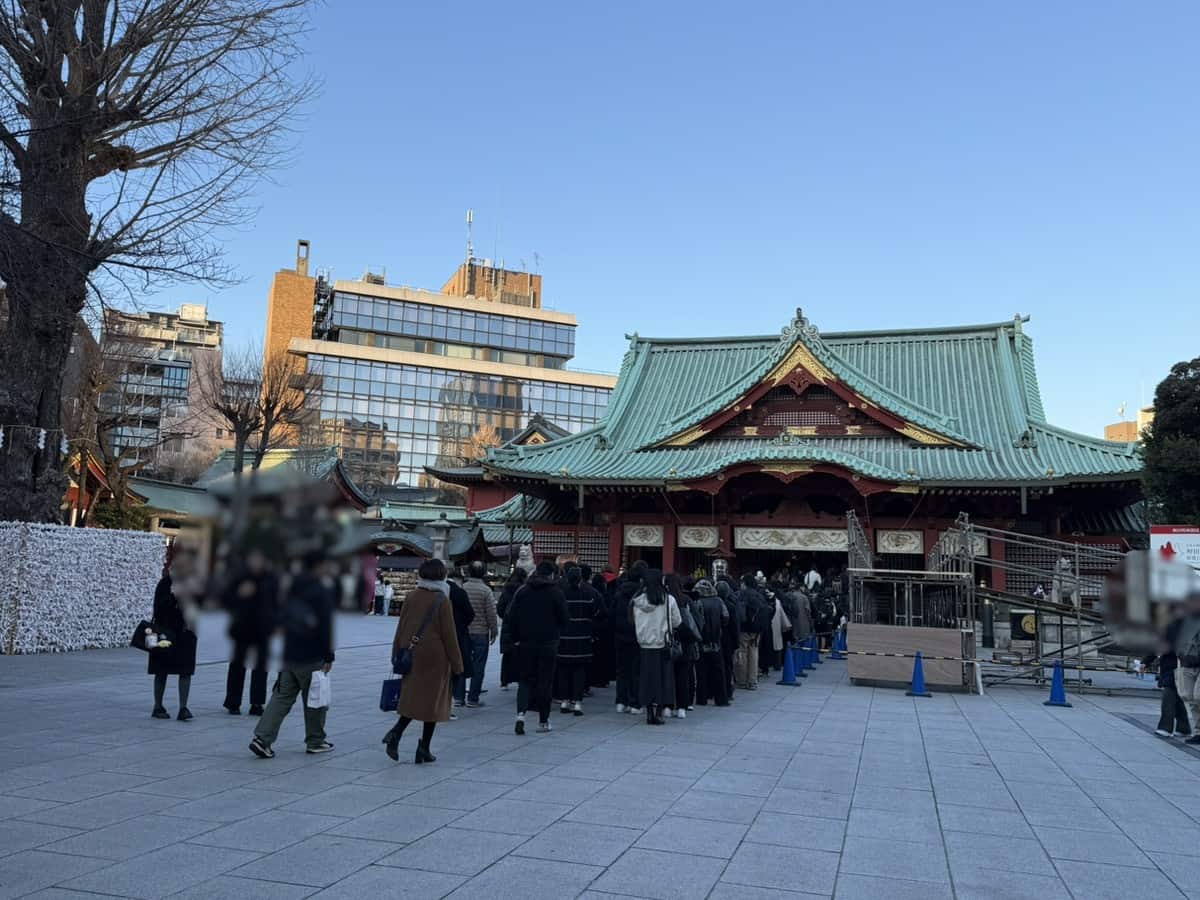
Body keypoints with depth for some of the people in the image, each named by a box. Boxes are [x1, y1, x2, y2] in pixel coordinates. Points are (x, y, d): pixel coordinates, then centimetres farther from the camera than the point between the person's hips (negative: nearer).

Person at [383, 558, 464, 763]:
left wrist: (397, 655, 17)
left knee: (412, 698, 15)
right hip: (435, 658, -5)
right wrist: (456, 664, -2)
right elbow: (449, 635, -9)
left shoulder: (411, 596, 4)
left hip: (411, 655, 5)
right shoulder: (442, 601, -10)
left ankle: (396, 733, -8)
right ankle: (424, 749, 9)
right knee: (432, 699, 5)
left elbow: (401, 628, 8)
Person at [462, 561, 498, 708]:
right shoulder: (486, 590, -12)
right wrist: (494, 631, 3)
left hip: (463, 631, 4)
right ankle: (473, 698, 6)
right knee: (478, 666, 4)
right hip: (481, 633, -3)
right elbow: (491, 614, -10)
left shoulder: (462, 588, -3)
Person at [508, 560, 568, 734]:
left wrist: (517, 638, 9)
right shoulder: (556, 592, -6)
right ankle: (543, 721, 11)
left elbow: (513, 617, 1)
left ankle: (521, 713, -9)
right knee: (545, 681, 6)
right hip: (548, 643, -2)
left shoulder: (523, 591, 2)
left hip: (526, 643, 2)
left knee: (526, 679, 11)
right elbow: (563, 618, -6)